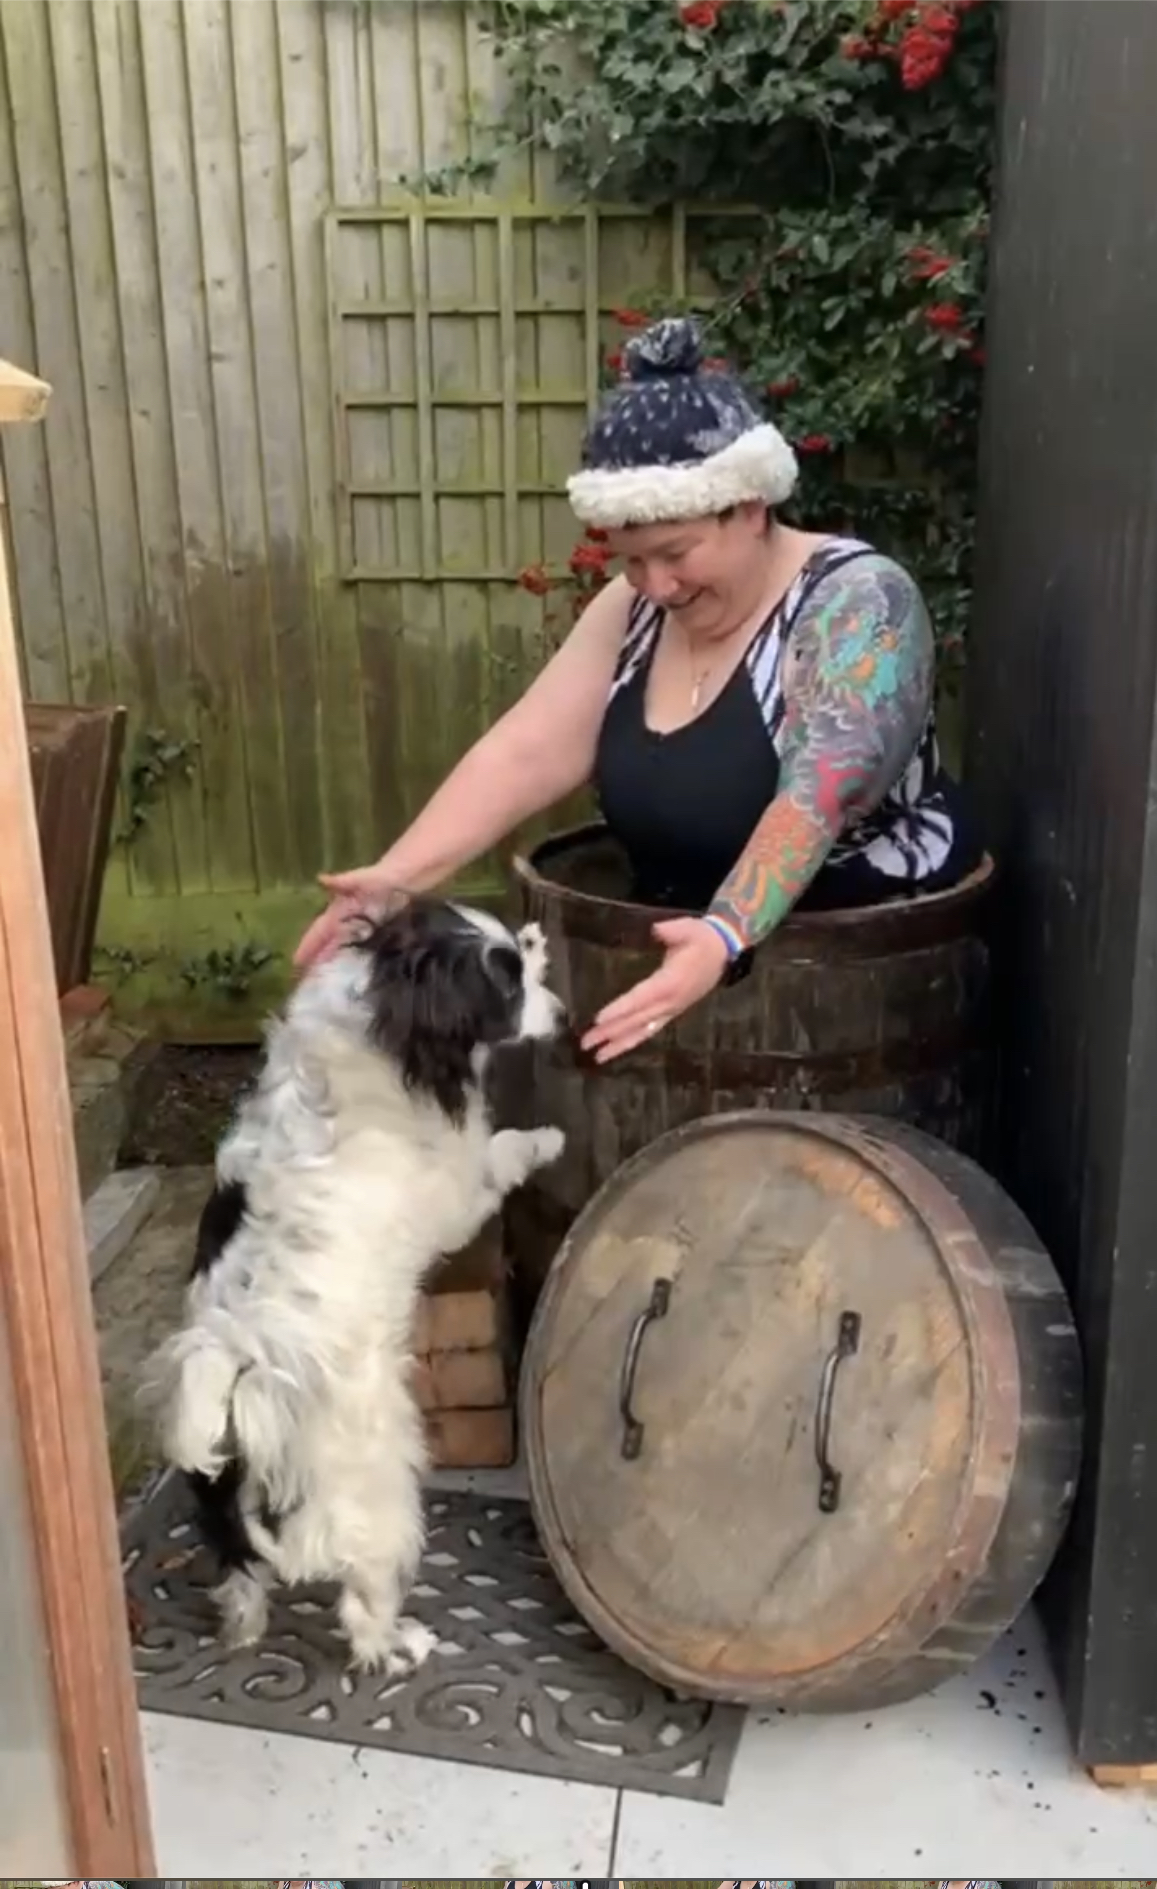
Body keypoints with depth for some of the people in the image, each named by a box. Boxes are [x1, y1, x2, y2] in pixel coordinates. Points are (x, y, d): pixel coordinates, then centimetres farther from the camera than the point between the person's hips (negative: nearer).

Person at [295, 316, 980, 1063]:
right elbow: (524, 751, -5)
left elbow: (814, 802, -28)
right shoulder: (636, 608, 3)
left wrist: (724, 938, -43)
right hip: (681, 944, 6)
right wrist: (399, 877, -17)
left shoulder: (857, 602, -16)